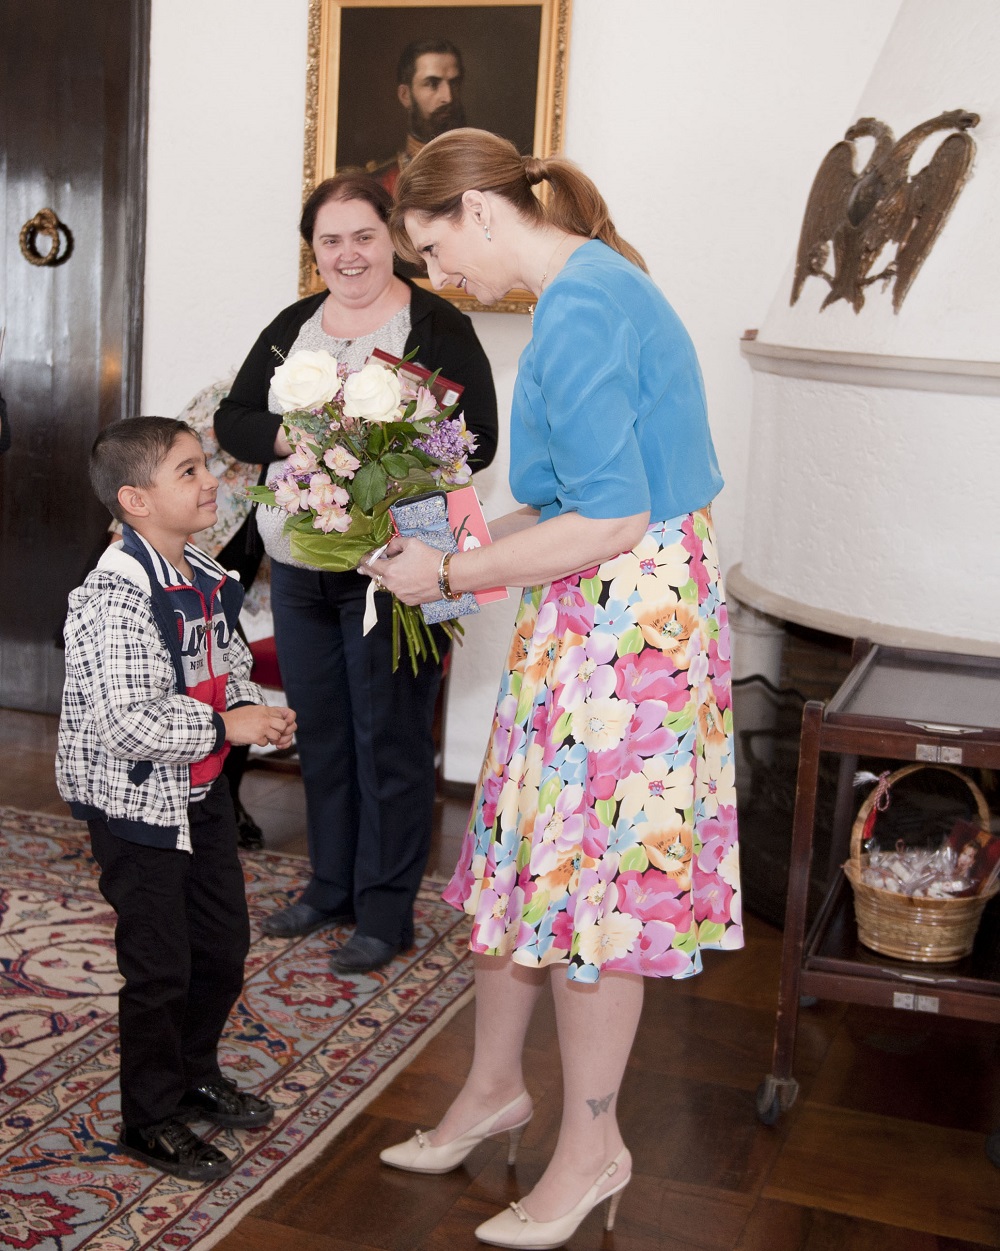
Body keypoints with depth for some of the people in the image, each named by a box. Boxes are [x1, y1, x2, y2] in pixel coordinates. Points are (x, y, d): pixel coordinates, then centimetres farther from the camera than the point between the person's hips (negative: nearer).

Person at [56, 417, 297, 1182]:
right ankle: (151, 1121, 23)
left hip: (201, 791, 8)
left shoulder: (206, 579, 3)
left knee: (224, 943, 18)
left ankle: (195, 1075, 41)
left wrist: (255, 711, -3)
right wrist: (226, 726, -23)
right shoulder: (117, 594, -25)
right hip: (137, 803, -8)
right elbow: (128, 721, -31)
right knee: (160, 968, 3)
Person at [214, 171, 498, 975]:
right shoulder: (293, 326, 11)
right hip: (298, 566, 6)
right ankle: (331, 886, 30)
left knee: (390, 737, 1)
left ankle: (386, 910, 13)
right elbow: (232, 421, 7)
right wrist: (293, 437, -13)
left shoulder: (437, 326, -5)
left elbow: (476, 440, -12)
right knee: (320, 730, 14)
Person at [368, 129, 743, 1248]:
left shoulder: (579, 309, -18)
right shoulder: (599, 286, 14)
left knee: (583, 873, 2)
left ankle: (592, 1150, 20)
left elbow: (609, 524, -23)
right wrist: (474, 540, 11)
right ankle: (494, 1090, 32)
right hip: (598, 608, 10)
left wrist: (450, 575, -14)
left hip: (625, 616, -10)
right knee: (521, 854, 15)